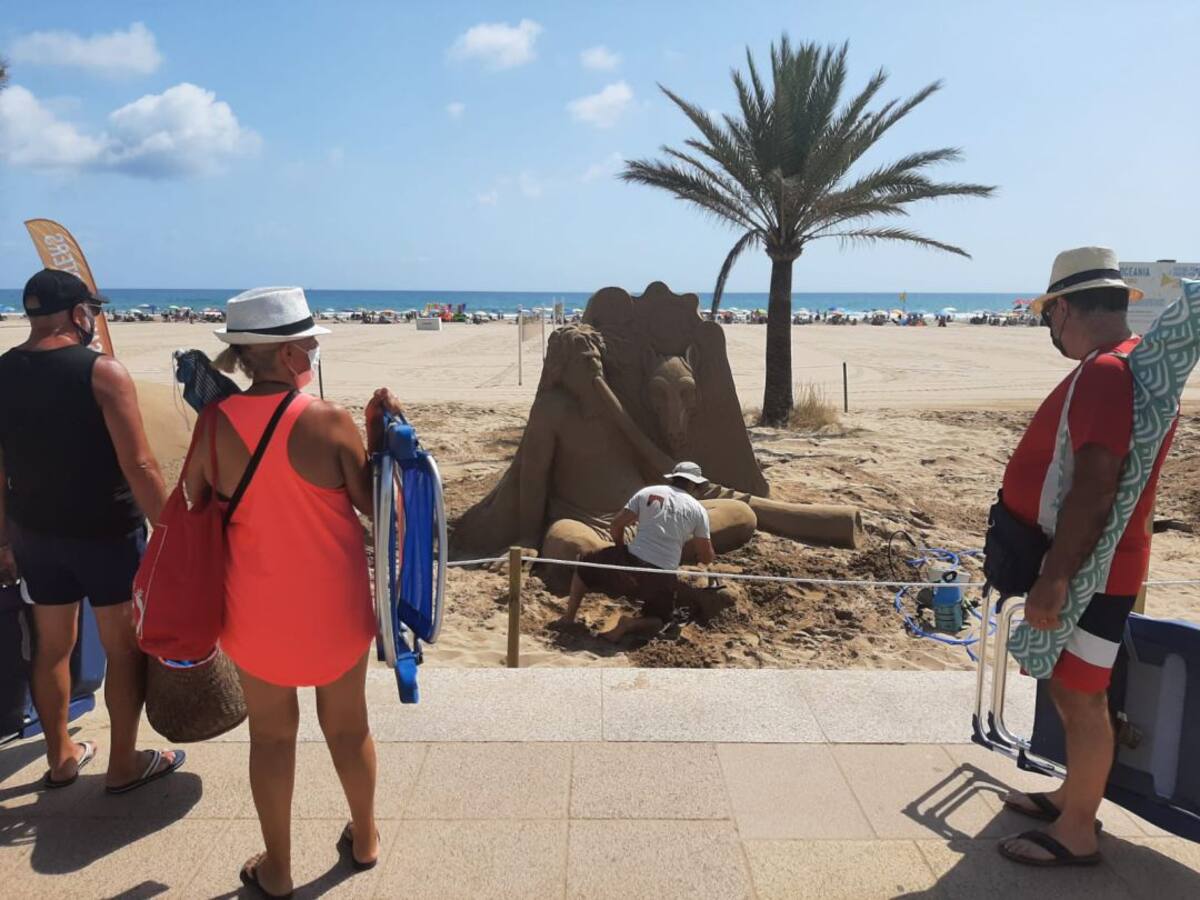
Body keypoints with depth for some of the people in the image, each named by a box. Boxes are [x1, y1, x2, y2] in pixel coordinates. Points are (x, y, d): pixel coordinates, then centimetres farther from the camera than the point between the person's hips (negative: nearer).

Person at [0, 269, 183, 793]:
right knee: (125, 649, 9)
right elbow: (138, 466, -20)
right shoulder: (102, 373, -16)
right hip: (107, 533, -6)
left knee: (52, 646, 19)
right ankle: (124, 765, 21)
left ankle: (61, 757, 34)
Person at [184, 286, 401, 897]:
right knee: (347, 724, 19)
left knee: (271, 734, 18)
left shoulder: (215, 423, -11)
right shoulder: (329, 421, -18)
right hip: (334, 607, -1)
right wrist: (380, 433, -1)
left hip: (257, 609, 1)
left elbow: (198, 503, 2)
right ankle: (364, 839, 40)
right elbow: (372, 503, -10)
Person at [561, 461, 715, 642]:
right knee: (659, 620, 24)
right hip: (662, 578, 0)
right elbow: (707, 558, 9)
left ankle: (568, 619, 17)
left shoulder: (648, 492, 9)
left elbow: (616, 525, 6)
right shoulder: (698, 510, 7)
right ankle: (631, 625, -8)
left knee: (584, 565, 25)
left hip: (632, 564, 1)